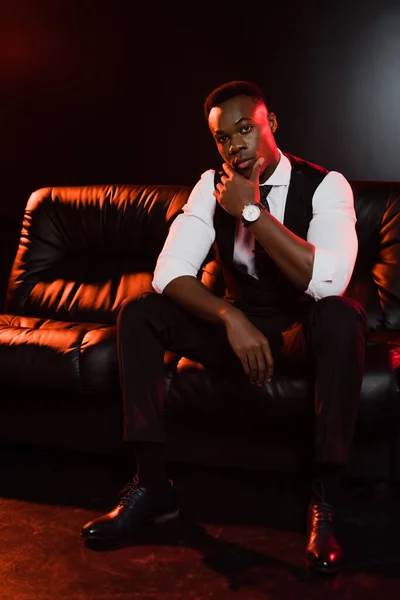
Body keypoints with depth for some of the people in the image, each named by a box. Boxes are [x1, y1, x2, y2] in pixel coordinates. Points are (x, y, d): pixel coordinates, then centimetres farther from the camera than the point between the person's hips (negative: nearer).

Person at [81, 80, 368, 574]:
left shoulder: (325, 185, -13)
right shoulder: (212, 186, -3)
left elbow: (328, 280, -30)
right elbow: (170, 271, -14)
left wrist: (251, 211, -28)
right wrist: (231, 319, -31)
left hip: (302, 331, -3)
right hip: (236, 324, 3)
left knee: (342, 317, -37)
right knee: (138, 314, -16)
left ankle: (324, 502, -29)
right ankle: (152, 484, -17)